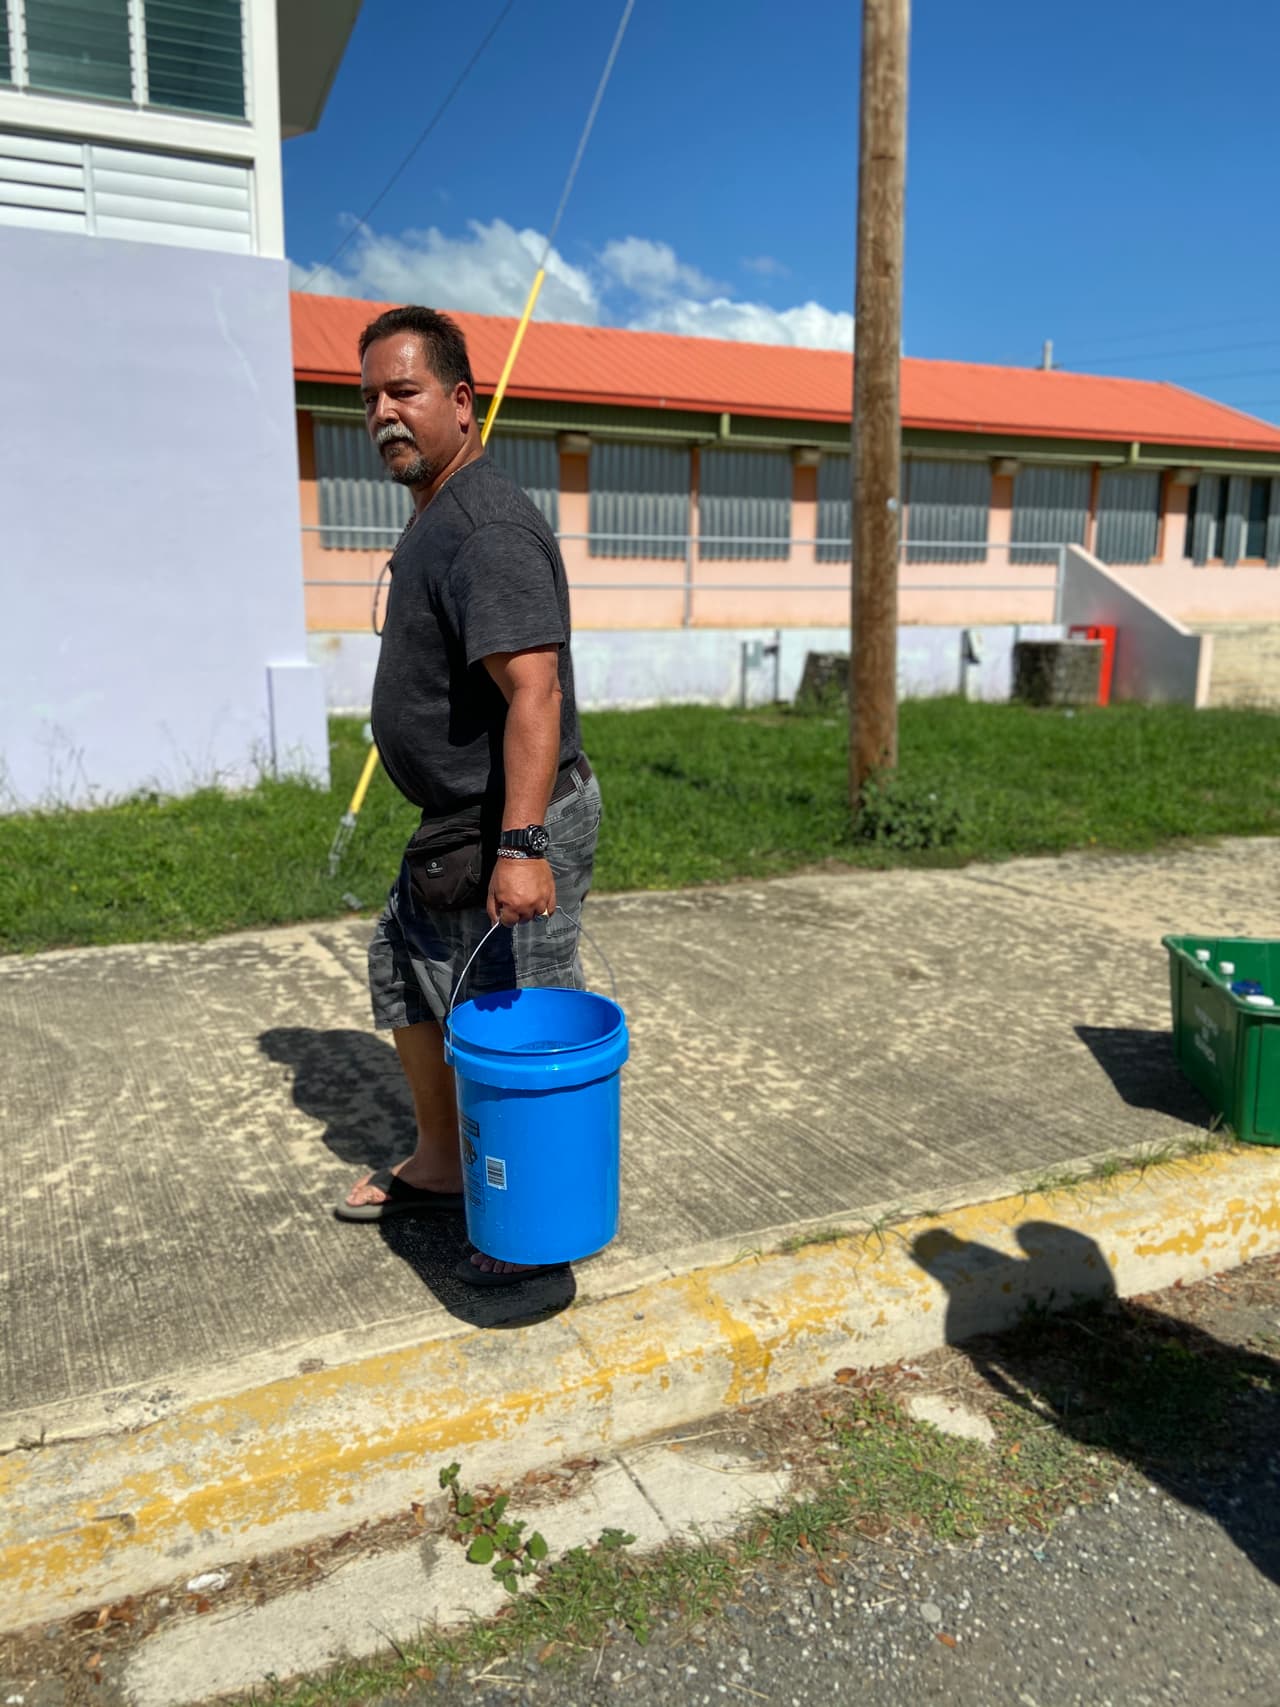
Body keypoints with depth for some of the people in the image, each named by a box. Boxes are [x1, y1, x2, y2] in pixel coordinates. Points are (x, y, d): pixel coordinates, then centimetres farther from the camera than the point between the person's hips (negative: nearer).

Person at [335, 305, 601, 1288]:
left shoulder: (489, 526, -21)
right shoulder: (439, 516, 13)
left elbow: (535, 691, -30)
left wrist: (521, 848, -36)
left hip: (512, 831, -11)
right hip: (456, 824, 11)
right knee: (408, 985, 23)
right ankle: (439, 1169, 41)